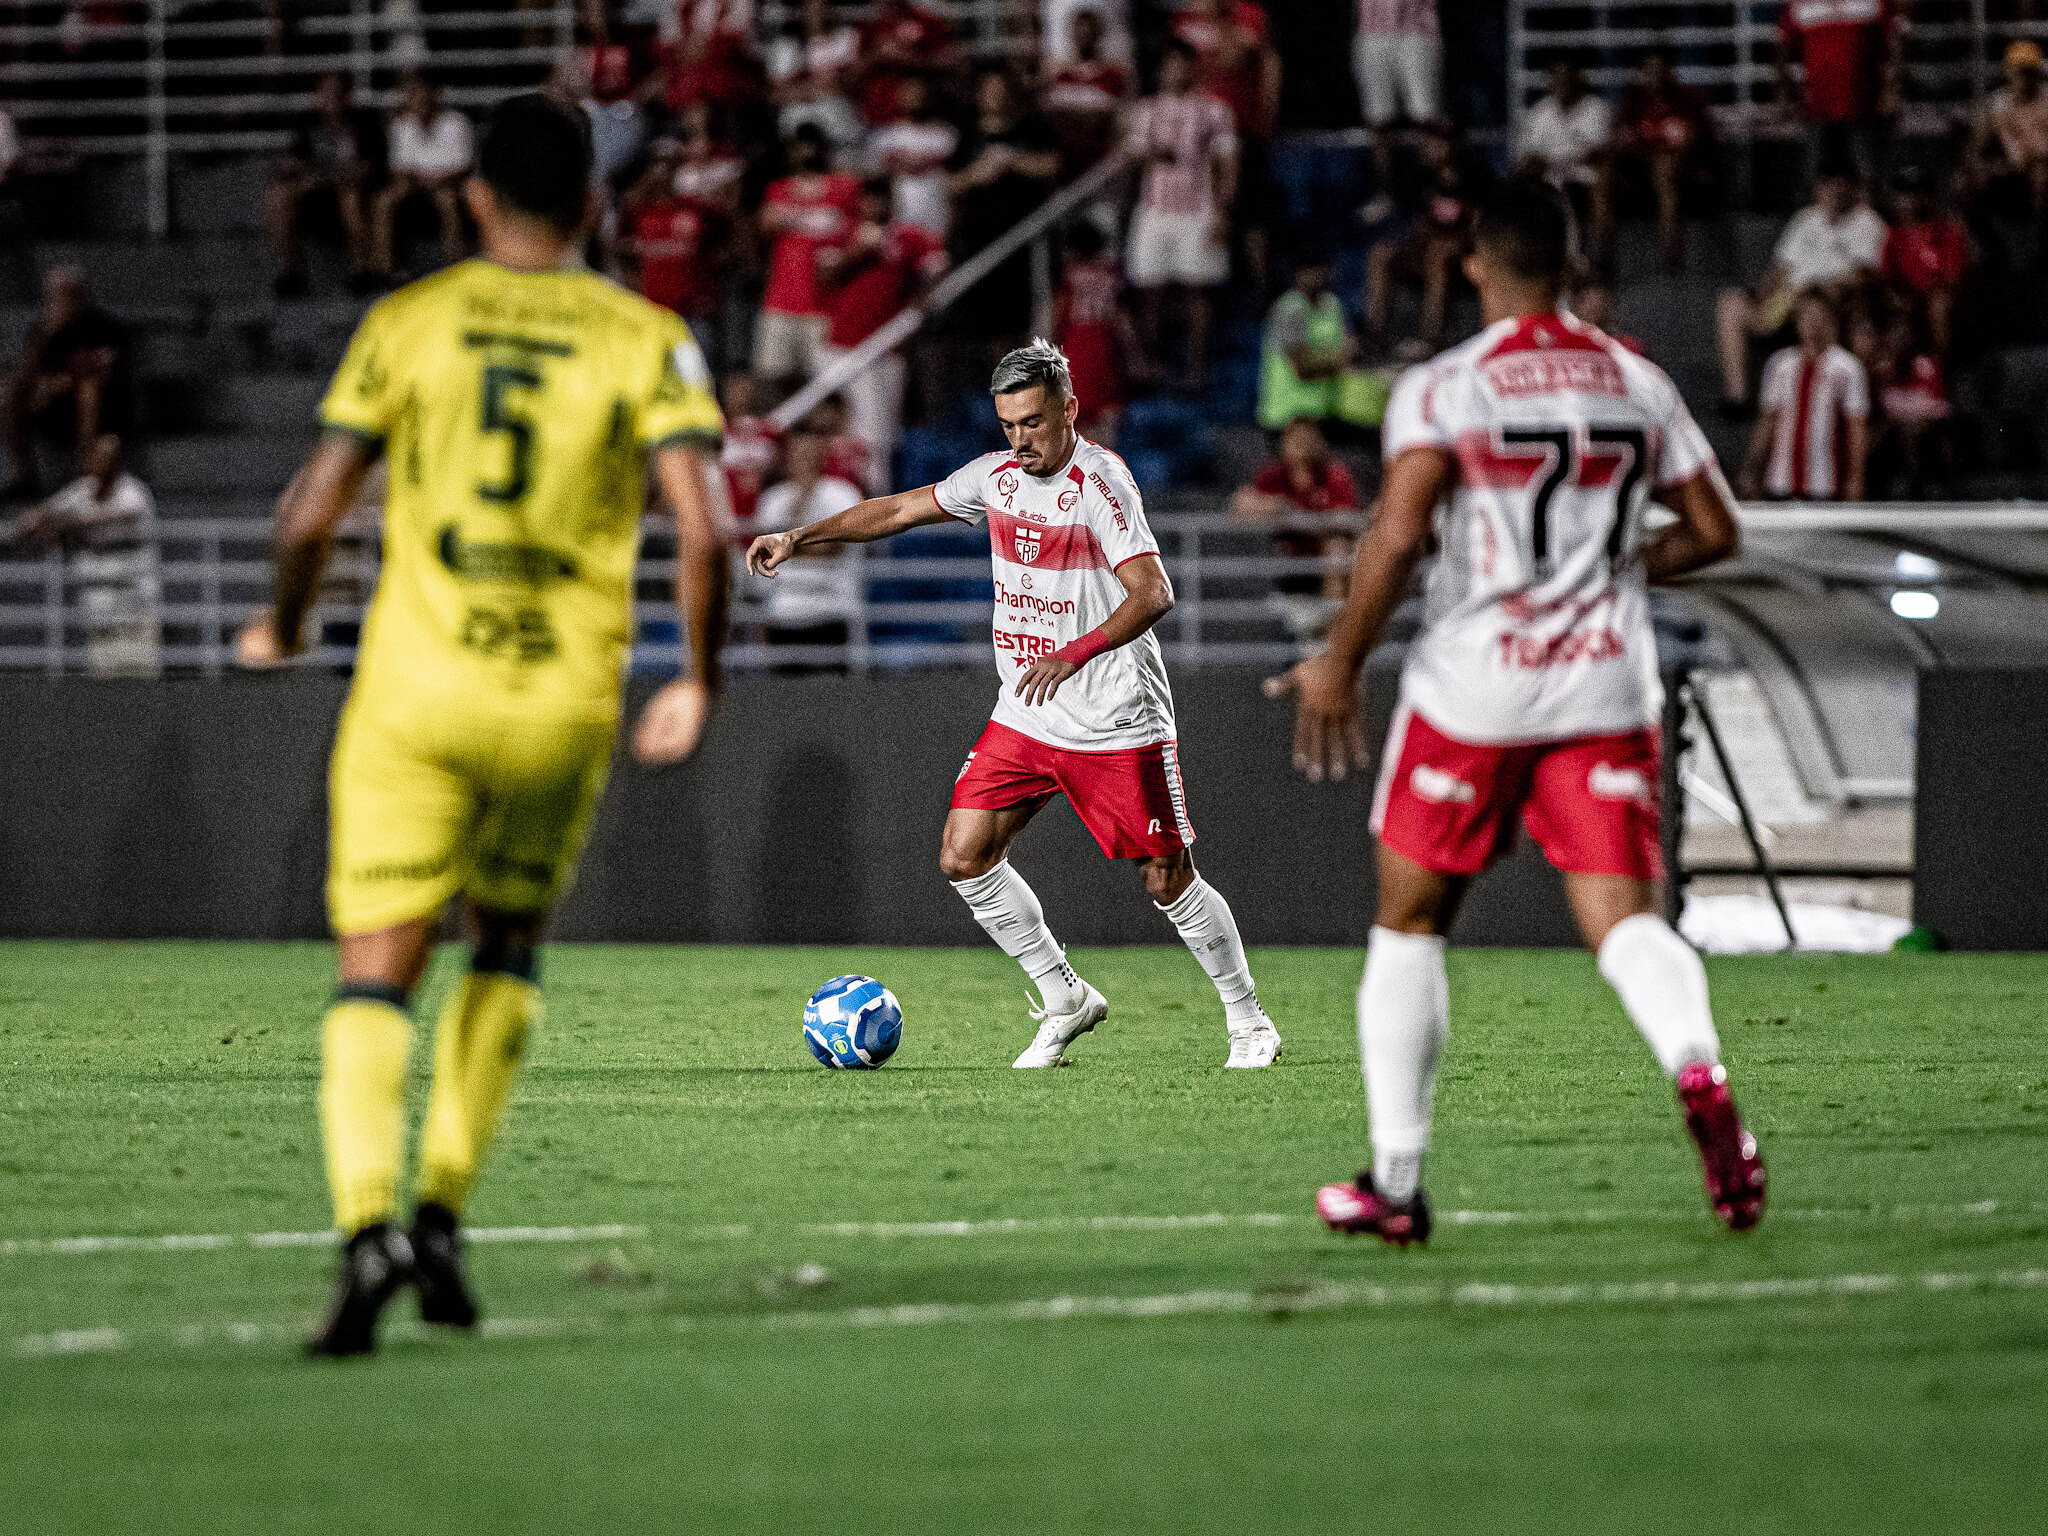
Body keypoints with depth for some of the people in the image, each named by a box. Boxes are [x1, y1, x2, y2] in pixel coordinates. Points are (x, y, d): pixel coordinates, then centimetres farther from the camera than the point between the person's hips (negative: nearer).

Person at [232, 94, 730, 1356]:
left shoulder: (410, 323, 1)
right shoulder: (645, 340, 0)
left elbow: (315, 507, -3)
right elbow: (700, 526, -11)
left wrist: (285, 625, 17)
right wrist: (698, 684, 3)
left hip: (416, 687, -1)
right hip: (564, 697, 1)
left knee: (376, 978, 0)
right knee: (510, 950, 23)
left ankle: (366, 1230, -22)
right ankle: (443, 1212, 12)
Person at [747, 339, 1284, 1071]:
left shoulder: (1099, 481, -18)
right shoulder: (999, 475, 5)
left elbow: (1153, 592, -28)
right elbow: (901, 508, 18)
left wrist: (1074, 654, -39)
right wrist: (800, 538, 12)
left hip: (1116, 724, -7)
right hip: (1024, 718, 7)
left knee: (1168, 880, -3)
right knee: (964, 857, -2)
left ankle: (1248, 1021, 17)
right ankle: (1065, 1001, 13)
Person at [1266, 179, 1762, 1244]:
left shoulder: (1442, 389, -6)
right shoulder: (1638, 385, 8)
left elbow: (1398, 536, -16)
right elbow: (1713, 531, 12)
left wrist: (1339, 665, -6)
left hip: (1472, 686, -3)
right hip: (1606, 690, 3)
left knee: (1409, 923, 11)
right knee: (1622, 915, -2)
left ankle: (1396, 1182, 12)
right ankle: (1697, 1070, -35)